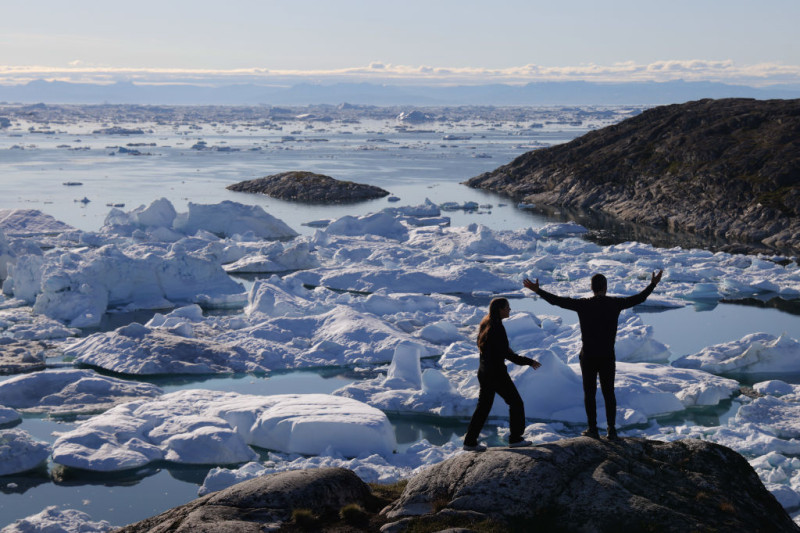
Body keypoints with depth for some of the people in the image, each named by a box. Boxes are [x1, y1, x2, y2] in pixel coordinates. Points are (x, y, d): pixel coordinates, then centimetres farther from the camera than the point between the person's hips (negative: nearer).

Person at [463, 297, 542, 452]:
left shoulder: (485, 325, 7)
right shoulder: (496, 328, -21)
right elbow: (506, 353, -21)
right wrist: (529, 362, -15)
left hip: (484, 372, 9)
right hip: (497, 373, -9)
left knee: (483, 406, 14)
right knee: (516, 402, 7)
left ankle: (470, 442, 14)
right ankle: (515, 439, 13)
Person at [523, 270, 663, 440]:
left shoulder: (583, 305, -10)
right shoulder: (614, 303, -5)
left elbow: (557, 300, -10)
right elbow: (638, 299, 5)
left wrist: (537, 290, -3)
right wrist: (653, 284, 18)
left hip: (588, 357, -2)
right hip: (608, 357, 2)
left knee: (589, 393, 7)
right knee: (609, 393, 10)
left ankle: (592, 429, 7)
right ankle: (611, 429, 8)